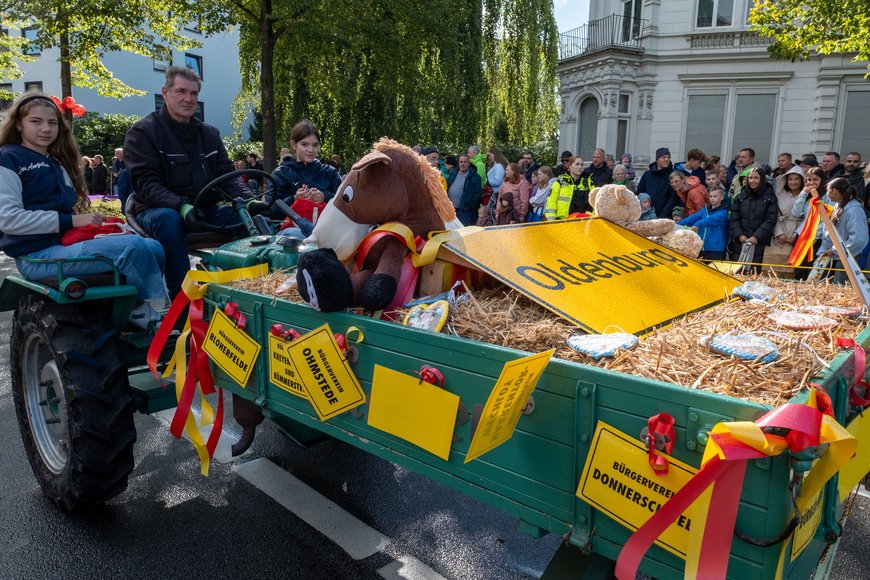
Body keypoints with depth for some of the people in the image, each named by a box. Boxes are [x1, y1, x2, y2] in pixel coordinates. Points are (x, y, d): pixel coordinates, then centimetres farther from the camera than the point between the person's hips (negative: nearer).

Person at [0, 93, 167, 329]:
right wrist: (70, 221, -18)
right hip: (38, 256, -8)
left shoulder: (56, 162, 23)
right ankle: (155, 315, -9)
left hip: (67, 243, 8)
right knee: (135, 247, -25)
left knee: (154, 248, -6)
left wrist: (91, 221, -2)